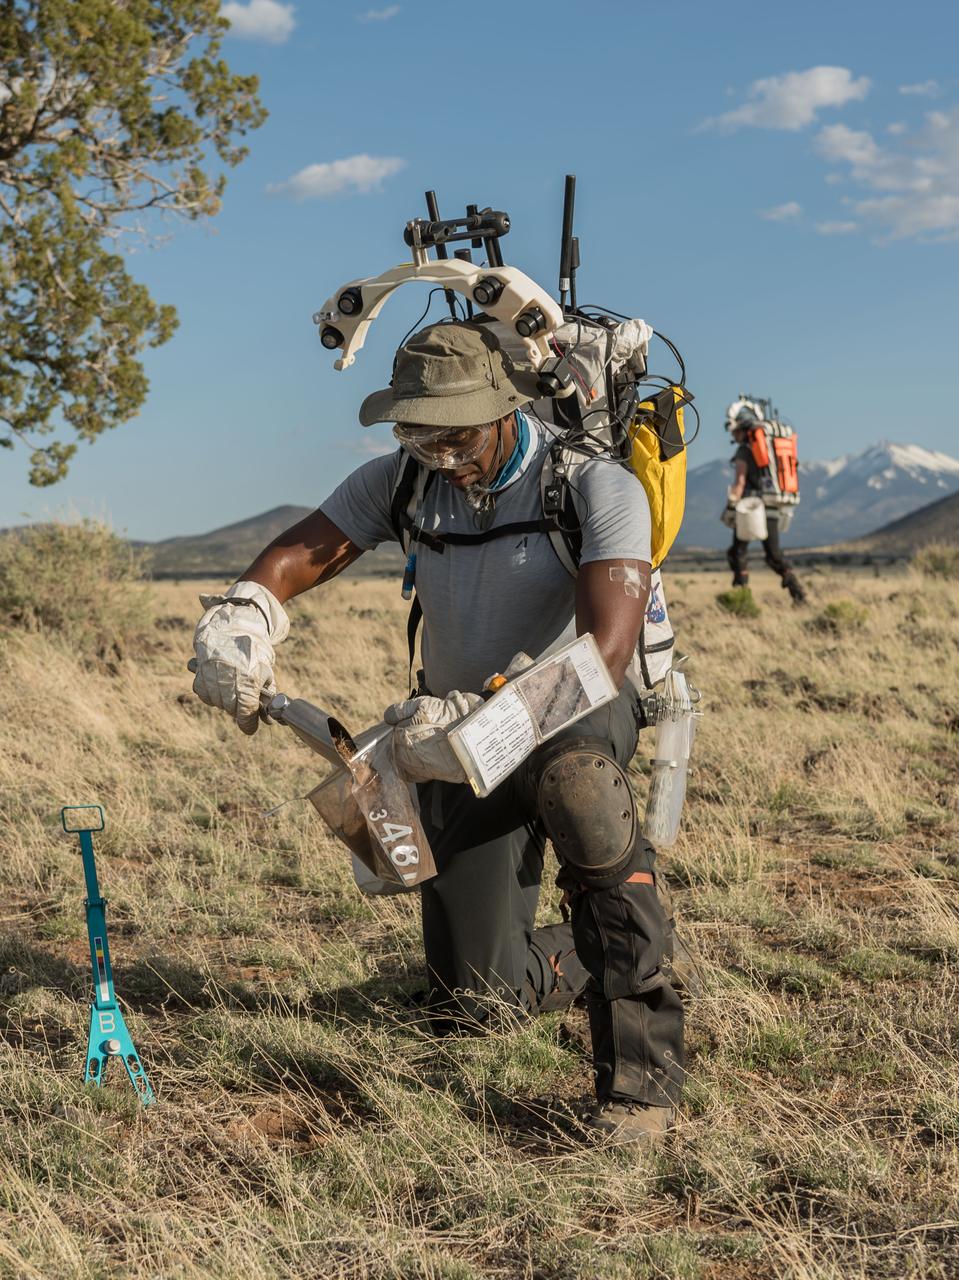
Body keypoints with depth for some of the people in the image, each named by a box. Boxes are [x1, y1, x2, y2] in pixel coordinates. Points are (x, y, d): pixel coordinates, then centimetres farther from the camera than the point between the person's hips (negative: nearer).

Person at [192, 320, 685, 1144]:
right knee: (473, 1003, 1)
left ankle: (643, 1071, -38)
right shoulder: (403, 481, -6)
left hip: (582, 710, -4)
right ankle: (588, 959, 38)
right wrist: (236, 624, -33)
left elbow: (605, 653, -33)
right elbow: (291, 560, -9)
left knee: (573, 777, -44)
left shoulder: (598, 488, -22)